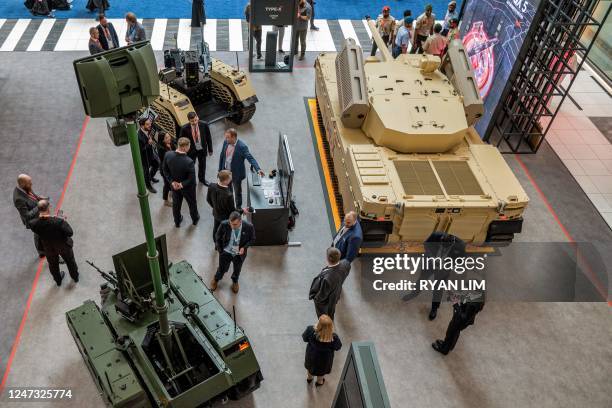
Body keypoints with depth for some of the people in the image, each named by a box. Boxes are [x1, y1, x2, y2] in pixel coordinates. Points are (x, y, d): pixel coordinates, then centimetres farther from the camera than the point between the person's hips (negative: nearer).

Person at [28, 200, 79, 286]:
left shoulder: (34, 223, -31)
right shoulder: (59, 221, -40)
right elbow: (70, 233, -29)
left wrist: (39, 215, -13)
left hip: (48, 249, 3)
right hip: (63, 246, -2)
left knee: (53, 265, 32)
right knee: (70, 261, 29)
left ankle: (58, 281, 58)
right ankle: (75, 277, 55)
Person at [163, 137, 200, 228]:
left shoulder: (168, 155, -23)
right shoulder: (189, 162, -37)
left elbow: (165, 171, -10)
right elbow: (192, 179, -29)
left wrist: (172, 182, -10)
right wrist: (182, 185, -16)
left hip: (174, 185, 4)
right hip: (187, 187, -4)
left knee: (176, 204, 28)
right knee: (192, 203, 26)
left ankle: (177, 222, 50)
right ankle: (195, 219, 53)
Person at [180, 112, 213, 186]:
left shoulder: (204, 125, -20)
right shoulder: (185, 129, -24)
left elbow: (208, 137, -6)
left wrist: (210, 149, 0)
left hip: (202, 149, 3)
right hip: (191, 151, -2)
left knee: (202, 165, 24)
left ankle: (202, 178, 51)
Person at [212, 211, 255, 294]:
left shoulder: (248, 227, -29)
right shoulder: (224, 225, -29)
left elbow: (252, 239, -8)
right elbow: (218, 237, -8)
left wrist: (244, 247, -22)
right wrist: (220, 249, -4)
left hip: (239, 254, 1)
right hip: (226, 252, 0)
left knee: (237, 270, 25)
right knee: (222, 269, 22)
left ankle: (235, 281, 59)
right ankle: (216, 279, 57)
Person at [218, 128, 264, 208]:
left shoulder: (242, 147, -26)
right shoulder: (225, 142, -8)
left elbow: (251, 158, -32)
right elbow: (222, 156, 4)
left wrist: (258, 169, -48)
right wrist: (220, 170, 8)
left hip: (236, 174, -5)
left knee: (237, 192, 16)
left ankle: (238, 208, 39)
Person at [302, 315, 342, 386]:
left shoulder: (310, 330, -37)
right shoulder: (333, 337, -39)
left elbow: (305, 338, -15)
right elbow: (337, 347, -18)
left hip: (311, 355, 1)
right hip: (325, 359, -1)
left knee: (310, 365, 35)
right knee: (322, 368, 33)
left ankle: (309, 378, 64)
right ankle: (319, 381, 61)